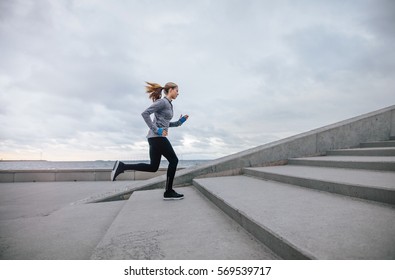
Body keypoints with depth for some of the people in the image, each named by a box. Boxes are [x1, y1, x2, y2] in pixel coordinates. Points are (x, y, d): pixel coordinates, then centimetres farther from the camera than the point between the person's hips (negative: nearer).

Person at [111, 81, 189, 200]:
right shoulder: (162, 102, -8)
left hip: (156, 138, 10)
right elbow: (145, 113, -18)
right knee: (173, 160, -1)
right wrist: (156, 130, -20)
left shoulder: (168, 104, 21)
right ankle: (168, 192, 6)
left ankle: (122, 166, 6)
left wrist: (180, 121, 17)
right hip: (158, 137, -10)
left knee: (153, 167, 9)